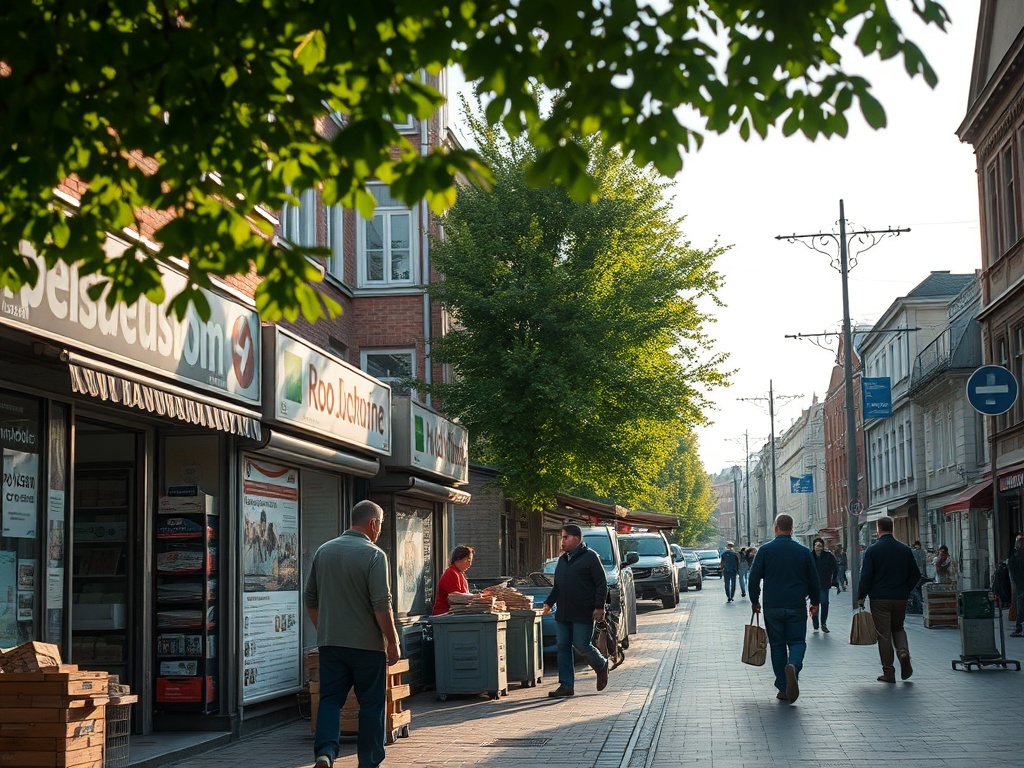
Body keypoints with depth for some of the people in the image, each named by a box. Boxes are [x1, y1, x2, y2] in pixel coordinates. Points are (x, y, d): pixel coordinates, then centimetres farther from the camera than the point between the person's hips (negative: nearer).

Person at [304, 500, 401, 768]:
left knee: (330, 698, 7)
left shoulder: (324, 551, 7)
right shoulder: (373, 555, -12)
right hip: (366, 644, -5)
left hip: (329, 642, 5)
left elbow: (310, 598, 14)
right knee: (371, 704, 7)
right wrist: (393, 642, -6)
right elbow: (382, 606, -16)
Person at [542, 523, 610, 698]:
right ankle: (566, 685, 7)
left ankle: (602, 666, 23)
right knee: (563, 647, 3)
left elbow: (601, 584, -10)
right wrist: (549, 602, 11)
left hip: (583, 613, -7)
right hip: (563, 614, 7)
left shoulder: (590, 557, -6)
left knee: (582, 645, -7)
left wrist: (599, 607, -15)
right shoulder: (562, 560, 17)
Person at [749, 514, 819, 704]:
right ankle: (793, 665, -25)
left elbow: (754, 578, -1)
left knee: (777, 645, 8)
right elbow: (813, 579, 8)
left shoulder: (765, 550, -2)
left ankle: (783, 688, 6)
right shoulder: (804, 551, 2)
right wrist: (815, 602, 21)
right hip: (797, 607, 0)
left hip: (772, 607, 0)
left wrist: (754, 601, 12)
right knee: (797, 641, 8)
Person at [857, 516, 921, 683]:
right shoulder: (905, 549, 3)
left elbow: (866, 576, -10)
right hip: (900, 599, 3)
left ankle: (888, 672, 3)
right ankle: (903, 651, -6)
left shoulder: (872, 550, -8)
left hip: (879, 599, -3)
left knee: (884, 634, 3)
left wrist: (861, 597, -1)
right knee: (898, 628, 22)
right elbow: (915, 575, 7)